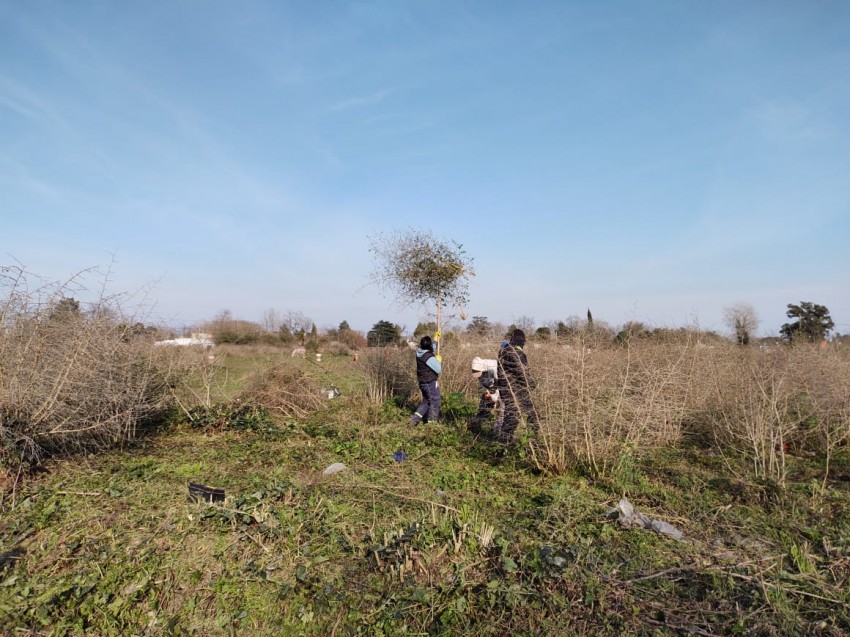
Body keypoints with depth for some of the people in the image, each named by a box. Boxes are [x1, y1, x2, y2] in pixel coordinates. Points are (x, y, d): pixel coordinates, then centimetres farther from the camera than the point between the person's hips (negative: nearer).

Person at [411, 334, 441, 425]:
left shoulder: (419, 352, -1)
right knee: (434, 403, 8)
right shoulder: (429, 357, -25)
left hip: (423, 383, 8)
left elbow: (431, 349, 20)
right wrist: (439, 361, -3)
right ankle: (431, 422, 17)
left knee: (426, 402, 22)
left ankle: (415, 417, 12)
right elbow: (439, 370, -19)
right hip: (431, 384, -8)